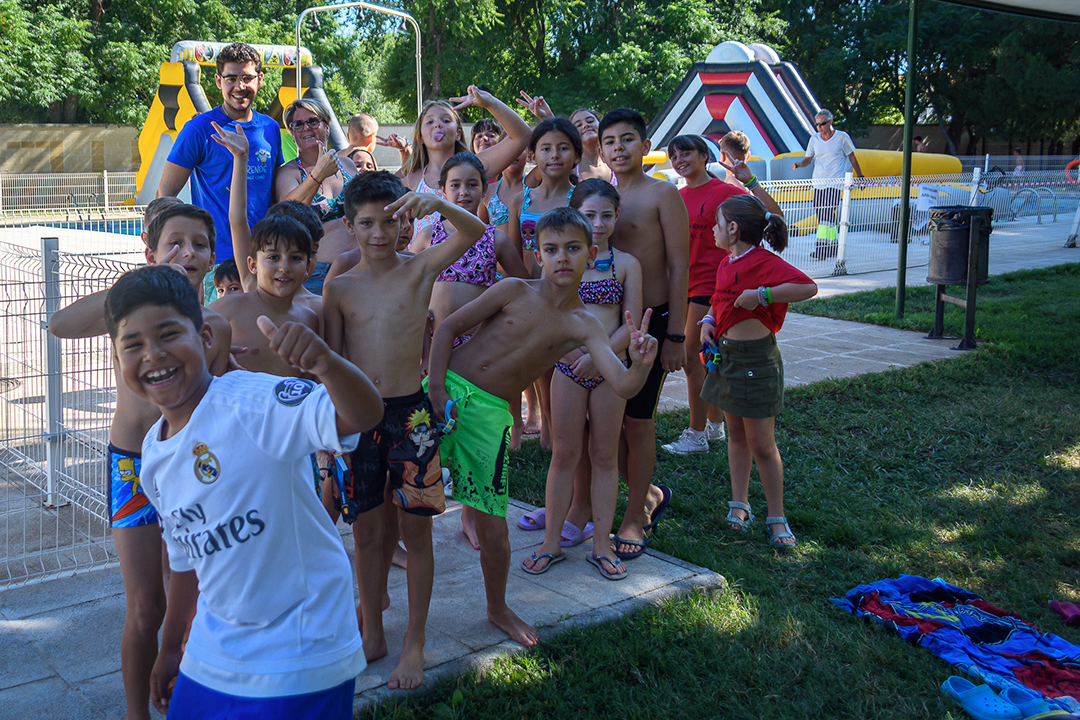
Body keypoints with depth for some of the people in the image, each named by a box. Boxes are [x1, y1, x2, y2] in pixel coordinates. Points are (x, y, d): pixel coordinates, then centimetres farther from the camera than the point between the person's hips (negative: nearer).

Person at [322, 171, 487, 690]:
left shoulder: (419, 269, -2)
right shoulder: (340, 288, 3)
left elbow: (474, 232, -18)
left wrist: (437, 204, -36)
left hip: (410, 413, -2)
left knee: (414, 529, 5)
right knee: (367, 530, 11)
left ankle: (415, 643, 17)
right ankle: (372, 633, 27)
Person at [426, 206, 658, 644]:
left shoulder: (584, 326, -4)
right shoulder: (515, 291, -5)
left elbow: (622, 386, -15)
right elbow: (449, 327, -1)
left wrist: (641, 364, -37)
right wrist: (437, 388, -10)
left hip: (490, 414, 0)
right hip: (447, 391, 0)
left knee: (492, 525, 2)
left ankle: (498, 609, 28)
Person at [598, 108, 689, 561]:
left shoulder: (663, 195, -6)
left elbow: (679, 267, -9)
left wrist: (675, 335, -14)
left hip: (650, 319, -6)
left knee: (637, 420, 1)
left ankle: (634, 518, 15)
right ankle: (647, 494, 31)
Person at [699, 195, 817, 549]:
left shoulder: (764, 263, -18)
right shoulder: (727, 264, 9)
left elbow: (808, 287, -30)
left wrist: (761, 295, -29)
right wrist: (708, 323, 4)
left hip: (756, 359, -8)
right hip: (726, 355, 8)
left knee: (761, 443, -1)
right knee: (736, 433, 16)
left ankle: (777, 517, 10)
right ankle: (740, 503, 28)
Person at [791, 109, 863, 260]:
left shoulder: (842, 137, -3)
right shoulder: (814, 138, 7)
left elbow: (852, 158, 6)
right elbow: (808, 159, 13)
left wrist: (860, 176, 12)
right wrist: (799, 164, -9)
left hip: (835, 183, -5)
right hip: (818, 183, 5)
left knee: (827, 213, -16)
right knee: (821, 215, 5)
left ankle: (822, 248, -18)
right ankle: (833, 246, 17)